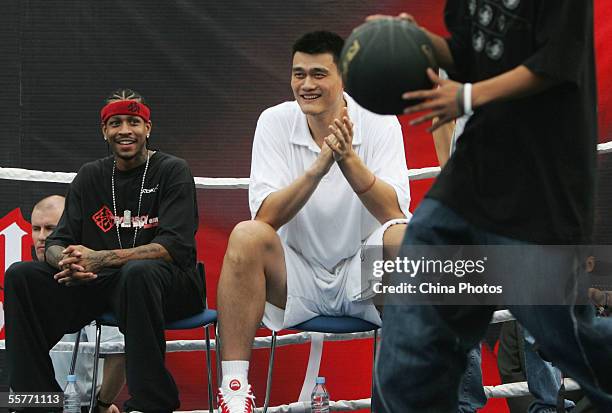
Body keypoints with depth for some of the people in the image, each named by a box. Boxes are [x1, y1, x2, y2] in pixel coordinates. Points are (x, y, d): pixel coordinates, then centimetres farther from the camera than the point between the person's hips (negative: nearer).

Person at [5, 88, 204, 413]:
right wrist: (65, 261, -20)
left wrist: (99, 259, -26)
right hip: (101, 286, 5)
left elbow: (175, 246, -15)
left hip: (170, 285, -5)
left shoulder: (172, 171, -1)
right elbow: (55, 243, 7)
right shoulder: (90, 176, 13)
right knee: (21, 275, -14)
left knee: (138, 272, -39)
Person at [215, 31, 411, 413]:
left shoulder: (379, 121, -7)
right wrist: (319, 166, -30)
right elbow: (266, 216, -16)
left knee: (405, 237, -30)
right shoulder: (275, 121, -5)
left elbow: (394, 213, -18)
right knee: (247, 237, -28)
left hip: (364, 275, 0)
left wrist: (348, 159, -33)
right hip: (297, 279, 1)